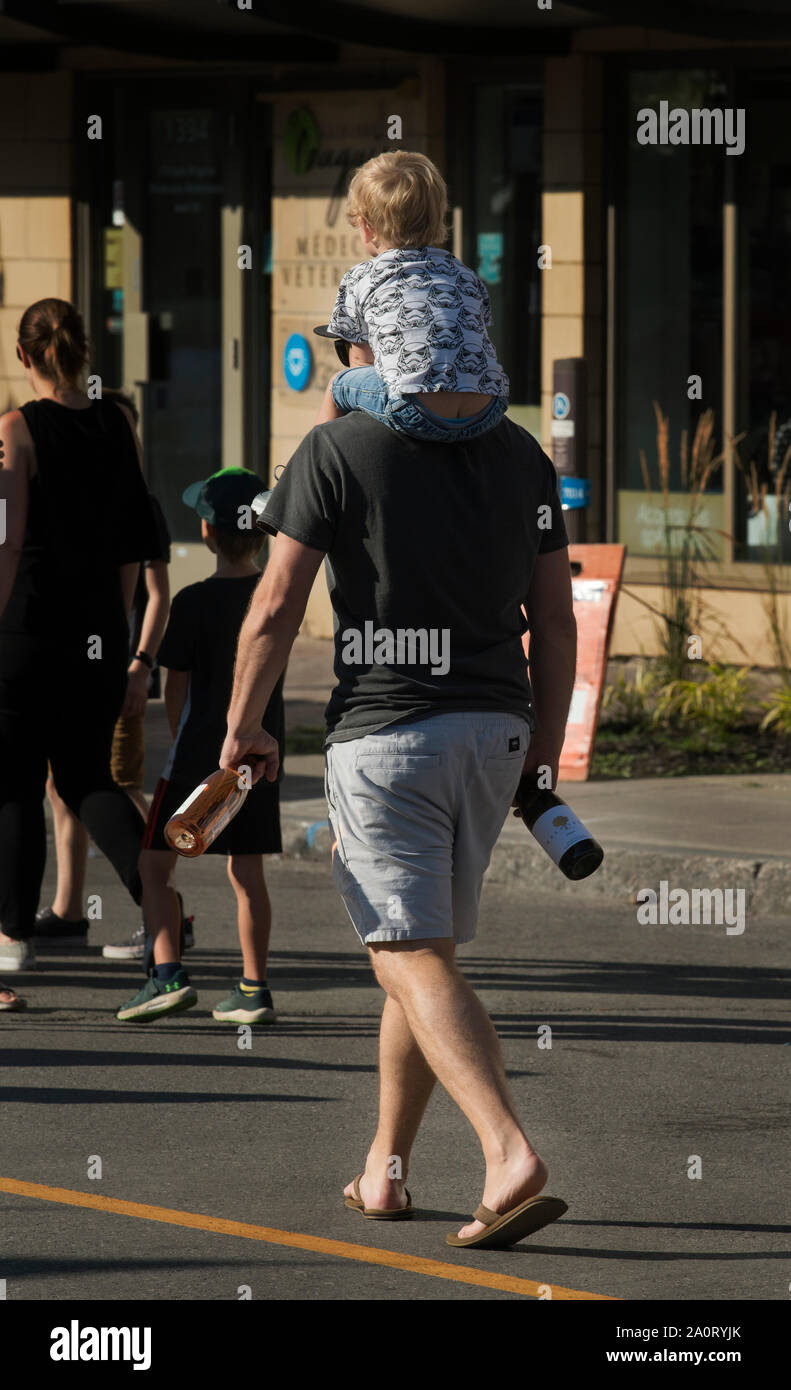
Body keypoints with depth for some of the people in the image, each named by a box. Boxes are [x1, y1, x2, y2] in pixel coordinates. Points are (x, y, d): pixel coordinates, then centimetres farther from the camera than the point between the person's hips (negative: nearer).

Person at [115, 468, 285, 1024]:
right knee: (248, 872, 10)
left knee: (155, 865, 4)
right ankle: (254, 989, 9)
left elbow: (176, 690, -6)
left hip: (200, 749, -5)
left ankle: (168, 972, -10)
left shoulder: (194, 603, -13)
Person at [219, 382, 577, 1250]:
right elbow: (555, 618, 9)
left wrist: (242, 728, 6)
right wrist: (544, 753, 16)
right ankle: (385, 1170, 25)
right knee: (422, 950, 18)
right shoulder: (522, 456, 9)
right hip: (496, 730, 6)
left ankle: (510, 1156, -27)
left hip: (382, 732, -6)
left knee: (414, 962, -9)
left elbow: (277, 605, -6)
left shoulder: (336, 450, -6)